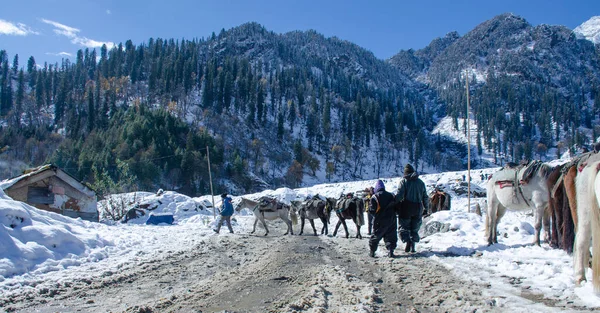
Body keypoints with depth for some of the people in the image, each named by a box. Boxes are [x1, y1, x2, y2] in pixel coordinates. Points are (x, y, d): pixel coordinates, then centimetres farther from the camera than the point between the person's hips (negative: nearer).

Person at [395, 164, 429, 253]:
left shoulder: (404, 181, -4)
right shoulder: (420, 182, 9)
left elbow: (399, 195, -15)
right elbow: (425, 197, 11)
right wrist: (426, 207, 20)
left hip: (406, 208, -4)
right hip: (418, 208, 4)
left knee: (404, 227, 4)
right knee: (414, 228, 14)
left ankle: (408, 241, -17)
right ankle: (413, 245, 8)